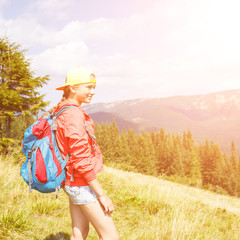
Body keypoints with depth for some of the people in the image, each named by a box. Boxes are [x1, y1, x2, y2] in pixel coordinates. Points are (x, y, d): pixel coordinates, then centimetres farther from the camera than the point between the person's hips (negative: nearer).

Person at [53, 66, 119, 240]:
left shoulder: (62, 112, 8)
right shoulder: (74, 115, -22)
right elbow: (81, 161, -24)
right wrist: (102, 195, -18)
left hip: (72, 182, 10)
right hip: (82, 185, -10)